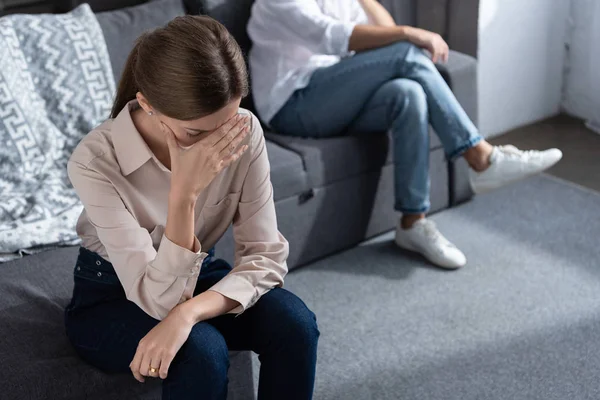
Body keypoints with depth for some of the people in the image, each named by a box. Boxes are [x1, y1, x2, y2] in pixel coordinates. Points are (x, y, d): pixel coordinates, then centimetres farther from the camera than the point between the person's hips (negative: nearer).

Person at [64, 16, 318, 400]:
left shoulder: (244, 132, -20)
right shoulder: (96, 162, -30)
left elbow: (265, 256, -17)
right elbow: (158, 298, -32)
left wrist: (186, 313, -33)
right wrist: (184, 193, -43)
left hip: (196, 278, 4)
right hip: (112, 297, -3)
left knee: (293, 321, -24)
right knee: (200, 349, -33)